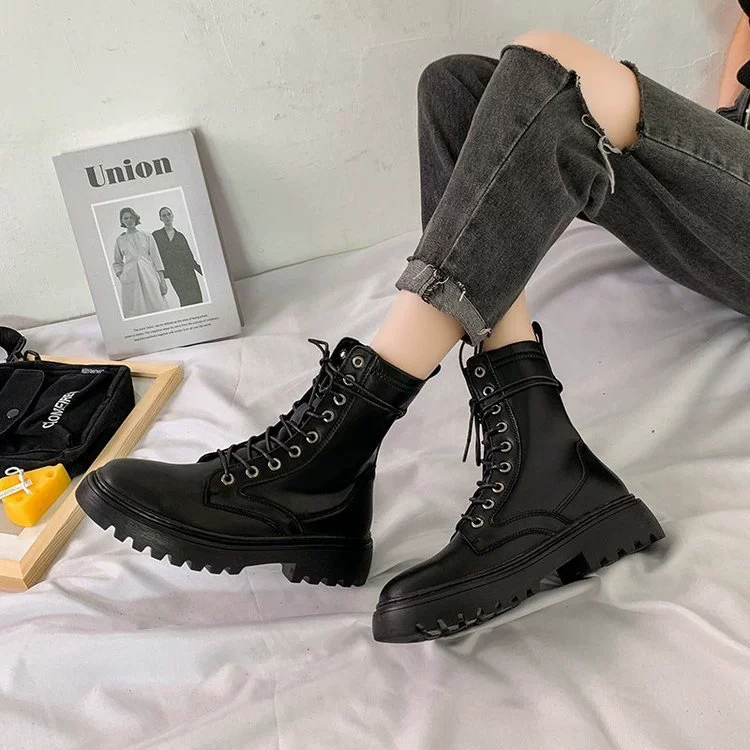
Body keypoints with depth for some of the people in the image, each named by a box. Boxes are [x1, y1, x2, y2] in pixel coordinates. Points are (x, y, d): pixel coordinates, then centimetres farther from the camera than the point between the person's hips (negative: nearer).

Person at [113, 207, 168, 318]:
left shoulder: (146, 236, 10)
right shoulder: (120, 240, 13)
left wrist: (162, 281, 0)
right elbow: (117, 262, 21)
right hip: (130, 279, 0)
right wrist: (120, 276, 2)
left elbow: (156, 258, 7)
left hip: (149, 276, 0)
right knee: (135, 311, -5)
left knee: (157, 307, -8)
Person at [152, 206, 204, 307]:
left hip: (187, 271, 3)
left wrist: (201, 270, 10)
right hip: (174, 274, -3)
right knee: (186, 300, -17)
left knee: (196, 298, -10)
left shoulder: (180, 236, 18)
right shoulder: (156, 235, 10)